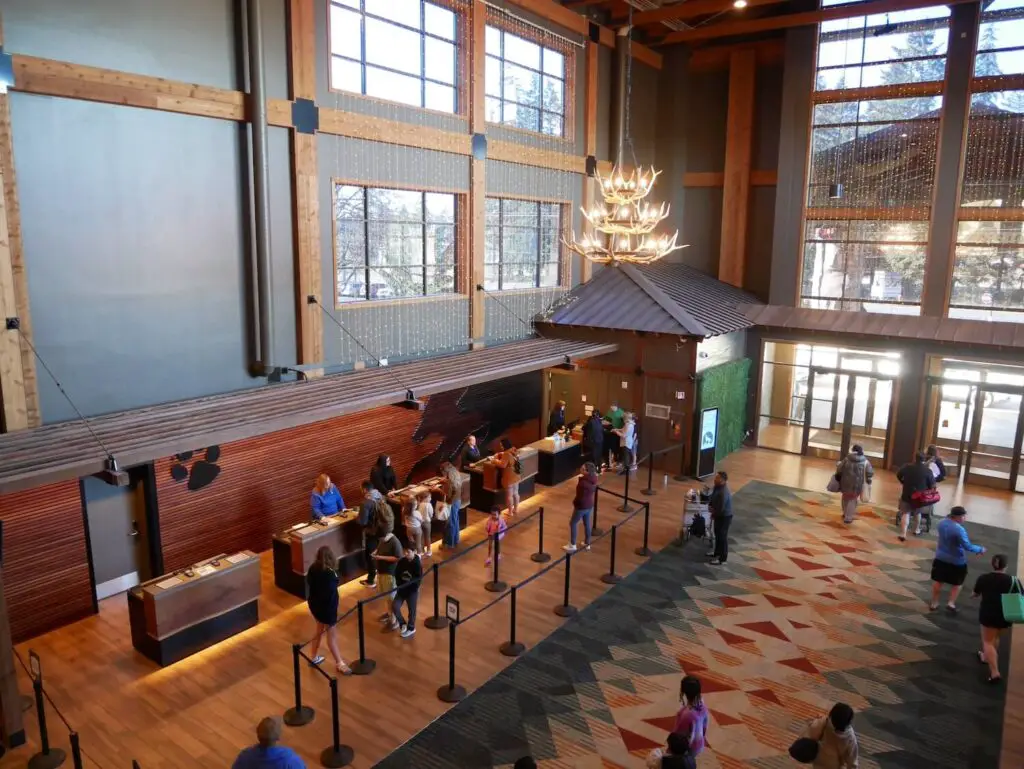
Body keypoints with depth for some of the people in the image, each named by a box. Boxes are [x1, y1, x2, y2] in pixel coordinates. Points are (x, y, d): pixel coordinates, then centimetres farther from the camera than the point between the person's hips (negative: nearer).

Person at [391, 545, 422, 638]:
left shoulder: (417, 563, -18)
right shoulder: (401, 561, -6)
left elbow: (418, 579, -17)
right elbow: (397, 574, 5)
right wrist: (399, 585, -4)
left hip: (412, 590, -4)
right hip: (401, 589, 4)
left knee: (412, 610, 7)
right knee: (394, 606, -5)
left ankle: (411, 629, 28)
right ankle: (402, 624, 18)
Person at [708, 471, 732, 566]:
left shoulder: (724, 493, -33)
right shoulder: (717, 487, -3)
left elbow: (720, 509, -29)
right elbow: (712, 498, 13)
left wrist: (712, 511, -10)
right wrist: (710, 505, -5)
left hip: (724, 517, -9)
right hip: (718, 515, 9)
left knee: (722, 537, 3)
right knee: (717, 534, 23)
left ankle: (722, 558, 16)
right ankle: (717, 553, 40)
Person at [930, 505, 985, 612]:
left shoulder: (942, 523, -5)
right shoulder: (959, 529, -27)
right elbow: (967, 546, -23)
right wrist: (980, 549, -10)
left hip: (940, 558, 6)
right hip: (956, 561, -6)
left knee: (938, 581, 15)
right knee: (957, 583, 16)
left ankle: (934, 603, 23)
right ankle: (951, 603, 12)